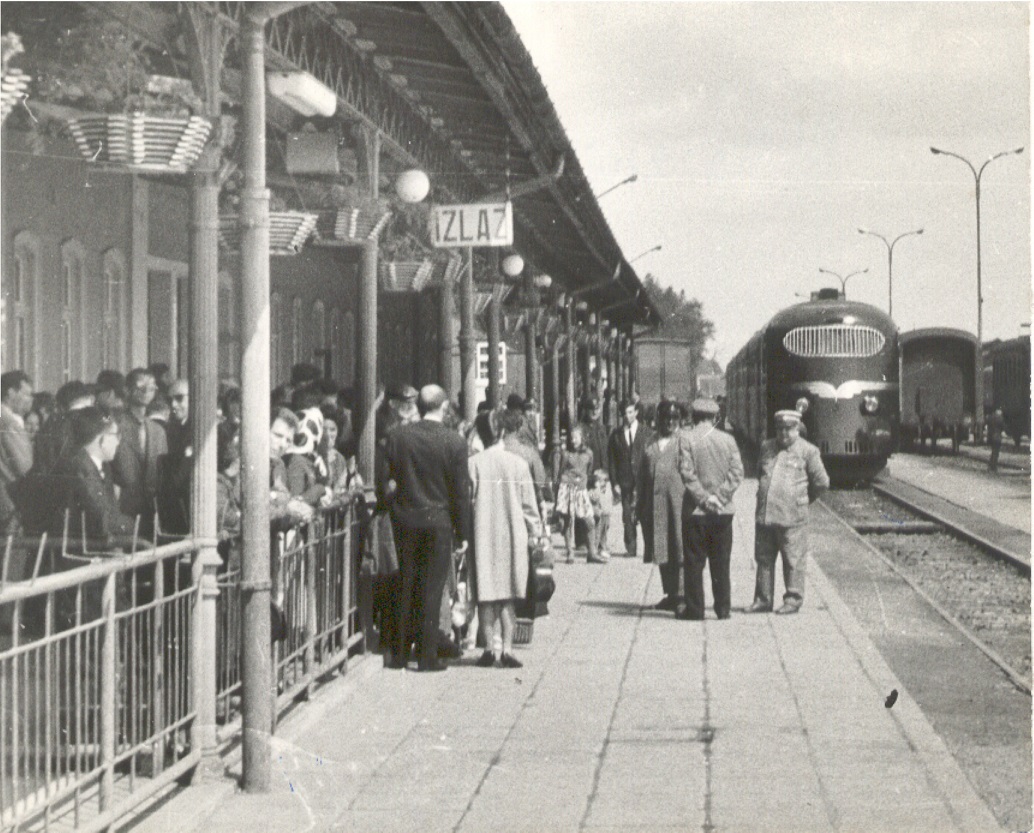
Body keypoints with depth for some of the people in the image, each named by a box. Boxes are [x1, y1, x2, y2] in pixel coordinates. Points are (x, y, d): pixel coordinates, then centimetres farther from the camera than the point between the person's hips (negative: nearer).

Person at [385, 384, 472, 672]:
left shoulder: (396, 436, -3)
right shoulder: (454, 442, -8)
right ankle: (427, 656, 3)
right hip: (438, 521, -2)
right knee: (432, 588, 3)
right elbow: (460, 491, -5)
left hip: (405, 519, 2)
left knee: (406, 586, 12)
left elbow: (386, 477, 1)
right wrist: (463, 533, 1)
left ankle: (400, 653, 16)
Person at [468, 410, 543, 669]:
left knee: (486, 593, 6)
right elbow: (528, 503, 2)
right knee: (508, 596, 6)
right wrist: (535, 532, 14)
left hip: (482, 536, -1)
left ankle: (490, 646, 1)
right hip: (512, 538, 1)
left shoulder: (473, 464, -7)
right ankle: (506, 648, -2)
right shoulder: (518, 463, -4)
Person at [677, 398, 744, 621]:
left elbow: (687, 473, -13)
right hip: (723, 511, 3)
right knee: (721, 563, 10)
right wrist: (719, 497, -5)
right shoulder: (728, 440, 3)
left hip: (696, 510, -3)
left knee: (694, 562, 4)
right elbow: (737, 473, -2)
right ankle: (723, 608, 12)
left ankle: (694, 609, 6)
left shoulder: (686, 438, -6)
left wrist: (704, 498, -9)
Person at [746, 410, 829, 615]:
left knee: (793, 560, 0)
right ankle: (762, 600, 15)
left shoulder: (807, 451, -1)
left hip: (792, 517, -5)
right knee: (764, 559, 8)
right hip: (764, 514, 5)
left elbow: (822, 482, 4)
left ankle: (793, 600, 8)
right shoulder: (766, 448, 14)